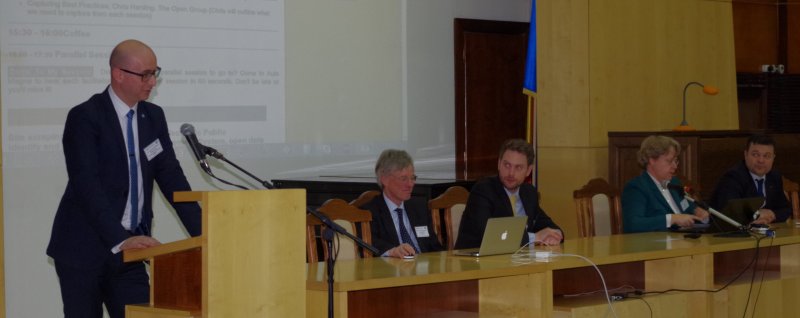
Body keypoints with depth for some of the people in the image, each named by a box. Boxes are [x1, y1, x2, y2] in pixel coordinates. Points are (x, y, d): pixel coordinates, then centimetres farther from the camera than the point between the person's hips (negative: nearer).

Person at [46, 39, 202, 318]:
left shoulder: (154, 117, 9)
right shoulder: (85, 117, -12)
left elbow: (171, 178, 7)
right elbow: (87, 187, -21)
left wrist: (202, 234, -5)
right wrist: (120, 240, -31)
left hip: (128, 252, 5)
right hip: (85, 250, -5)